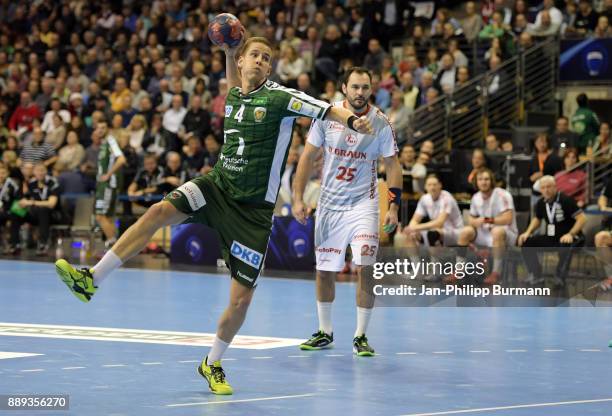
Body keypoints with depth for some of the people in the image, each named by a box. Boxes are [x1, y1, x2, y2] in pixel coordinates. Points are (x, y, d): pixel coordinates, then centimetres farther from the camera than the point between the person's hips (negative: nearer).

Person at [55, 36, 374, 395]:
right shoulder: (234, 95, 7)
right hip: (218, 187, 4)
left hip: (254, 210, -4)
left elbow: (326, 109, -21)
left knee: (242, 298, -3)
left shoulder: (280, 96, -9)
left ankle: (213, 364, 20)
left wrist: (351, 120, -40)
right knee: (161, 211, -23)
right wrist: (229, 49, 15)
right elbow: (236, 81, 30)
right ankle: (91, 280, -23)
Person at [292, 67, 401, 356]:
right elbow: (308, 157, 2)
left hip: (363, 204, -2)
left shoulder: (381, 123, -5)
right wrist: (297, 198, -2)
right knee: (324, 270, 8)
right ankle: (324, 333, 25)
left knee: (365, 268, -14)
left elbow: (392, 164, 1)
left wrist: (394, 206, -7)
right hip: (329, 202, 2)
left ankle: (361, 336, -2)